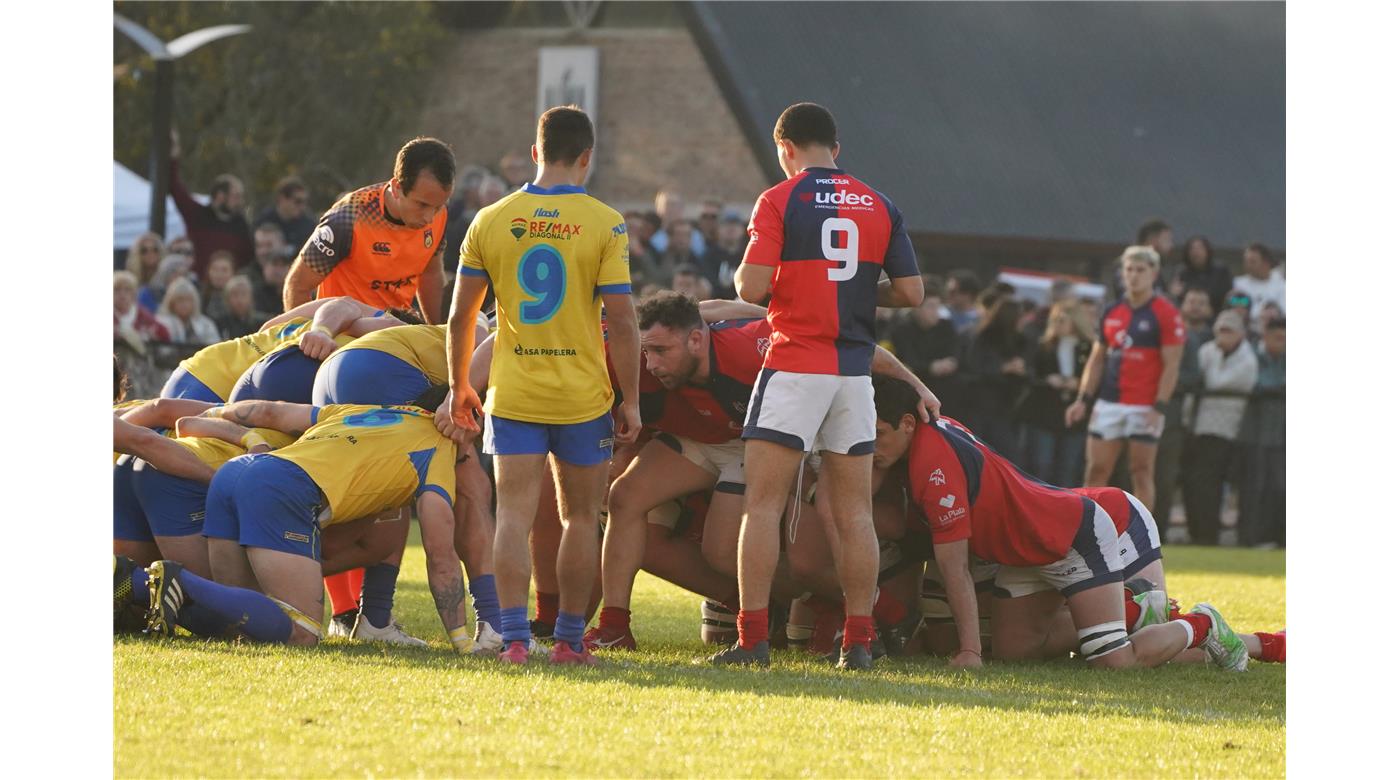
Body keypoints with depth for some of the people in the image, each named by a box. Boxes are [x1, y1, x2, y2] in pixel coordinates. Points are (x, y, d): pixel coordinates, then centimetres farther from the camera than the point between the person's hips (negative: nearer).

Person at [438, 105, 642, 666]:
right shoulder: (604, 225, -6)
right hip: (584, 397, -1)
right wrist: (630, 402, 0)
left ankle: (514, 638, -10)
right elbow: (621, 321, -8)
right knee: (581, 517, 10)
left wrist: (459, 387, 17)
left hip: (513, 393, 1)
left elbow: (460, 315, 5)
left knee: (514, 516, 0)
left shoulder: (490, 221, 1)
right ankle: (569, 639, 12)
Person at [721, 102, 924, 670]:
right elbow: (911, 292, 6)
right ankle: (858, 640, 5)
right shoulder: (880, 207, 8)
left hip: (794, 366, -4)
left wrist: (743, 277, 9)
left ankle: (752, 638, -7)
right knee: (854, 511, 7)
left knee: (763, 502, -1)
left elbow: (752, 287, -13)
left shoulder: (779, 201, -6)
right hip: (854, 371, 4)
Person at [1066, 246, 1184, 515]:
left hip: (1144, 409, -5)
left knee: (1142, 473, -2)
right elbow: (1097, 359, 17)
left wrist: (1159, 407, -17)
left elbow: (1171, 365, -9)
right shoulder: (1111, 312, 12)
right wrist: (1083, 399, 8)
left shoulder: (1166, 314, -5)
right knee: (1095, 471, 2)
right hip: (1108, 406, 5)